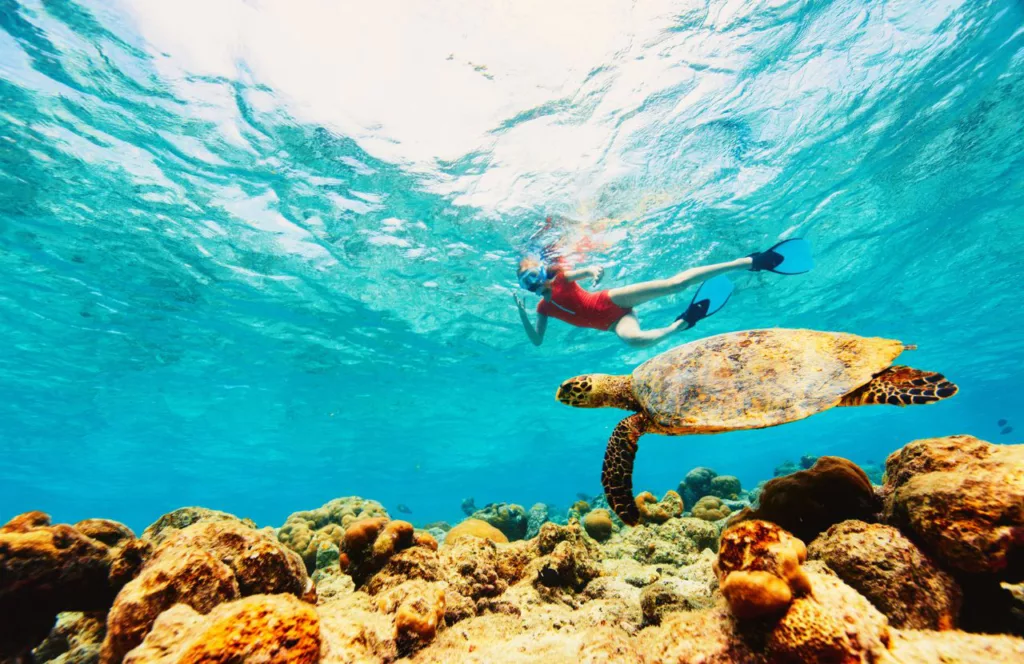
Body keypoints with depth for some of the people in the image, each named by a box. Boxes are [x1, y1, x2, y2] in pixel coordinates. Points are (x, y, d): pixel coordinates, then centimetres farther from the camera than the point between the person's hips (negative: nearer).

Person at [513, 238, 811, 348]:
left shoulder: (560, 275, 1)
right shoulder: (544, 307, 15)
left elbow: (585, 270, -17)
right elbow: (537, 340, 13)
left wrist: (593, 270, -43)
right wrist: (522, 313, -1)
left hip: (611, 301, -3)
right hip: (612, 323, 4)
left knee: (673, 284, -23)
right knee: (635, 339, -32)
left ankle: (753, 261, -14)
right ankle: (682, 322, -4)